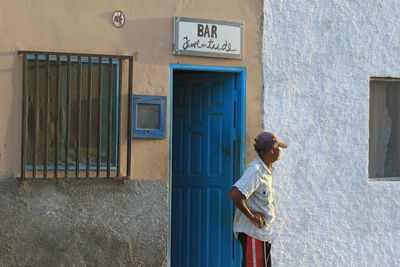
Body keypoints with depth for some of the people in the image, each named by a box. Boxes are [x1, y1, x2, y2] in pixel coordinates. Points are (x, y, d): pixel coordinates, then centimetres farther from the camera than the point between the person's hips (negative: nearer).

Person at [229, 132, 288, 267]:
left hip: (263, 230, 10)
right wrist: (251, 216, -22)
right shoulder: (255, 170, -21)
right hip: (251, 231, -10)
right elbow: (234, 195, -32)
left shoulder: (266, 169, 10)